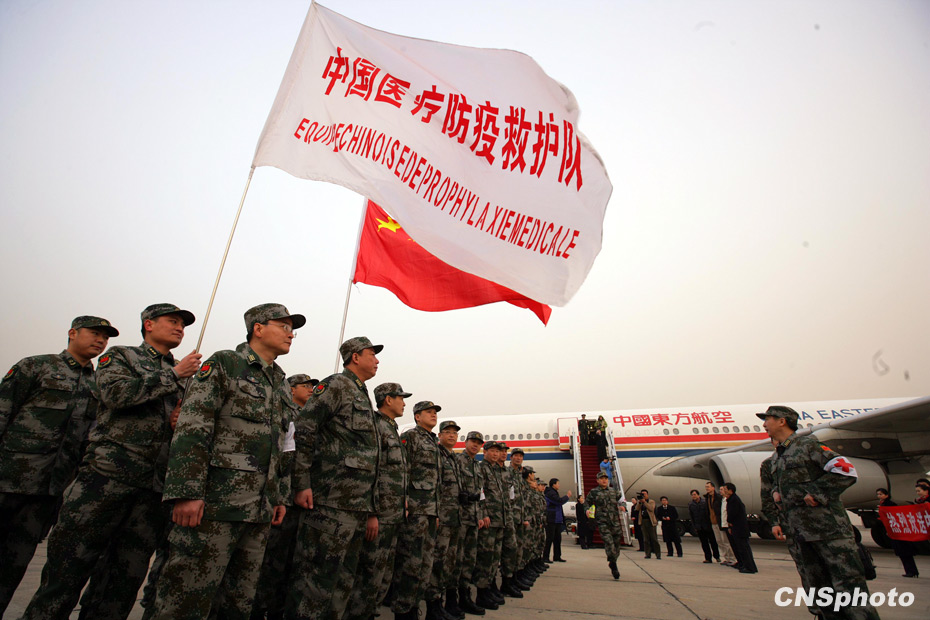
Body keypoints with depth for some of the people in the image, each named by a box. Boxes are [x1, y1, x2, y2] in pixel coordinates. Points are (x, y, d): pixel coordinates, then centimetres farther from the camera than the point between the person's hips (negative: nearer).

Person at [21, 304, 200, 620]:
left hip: (156, 486, 4)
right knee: (67, 572, -1)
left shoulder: (183, 375, 20)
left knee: (125, 582, 8)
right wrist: (174, 375, -8)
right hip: (109, 474, -4)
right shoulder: (119, 356, 9)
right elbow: (117, 392, -12)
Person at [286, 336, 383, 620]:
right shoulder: (336, 385, -5)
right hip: (332, 502, -9)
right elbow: (303, 429, -17)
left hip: (358, 507, 9)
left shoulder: (363, 397, 21)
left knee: (344, 580, 15)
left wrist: (372, 511, 21)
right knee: (318, 578, -4)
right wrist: (301, 484, -20)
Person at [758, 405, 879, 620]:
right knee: (817, 589, 10)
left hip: (828, 527, -7)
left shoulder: (808, 444, -3)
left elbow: (846, 471, -12)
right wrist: (776, 522, 16)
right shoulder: (774, 460, 19)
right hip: (799, 533, 8)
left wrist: (816, 493, -15)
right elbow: (771, 490, 28)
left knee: (849, 586, -8)